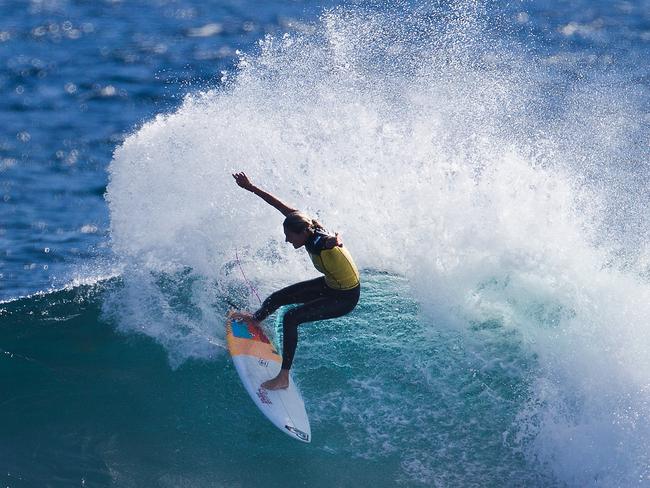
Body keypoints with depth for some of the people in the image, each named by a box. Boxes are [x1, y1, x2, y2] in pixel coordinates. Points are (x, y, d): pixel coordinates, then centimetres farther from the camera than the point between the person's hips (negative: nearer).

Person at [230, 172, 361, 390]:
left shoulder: (319, 242, -36)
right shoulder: (310, 227, -13)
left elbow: (330, 241, -61)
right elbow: (282, 206, -4)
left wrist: (334, 241, -86)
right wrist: (251, 188, 2)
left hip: (345, 298, -9)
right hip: (330, 285, 9)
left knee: (291, 318, -21)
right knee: (278, 298, 17)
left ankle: (283, 377, -16)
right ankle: (255, 318, 52)